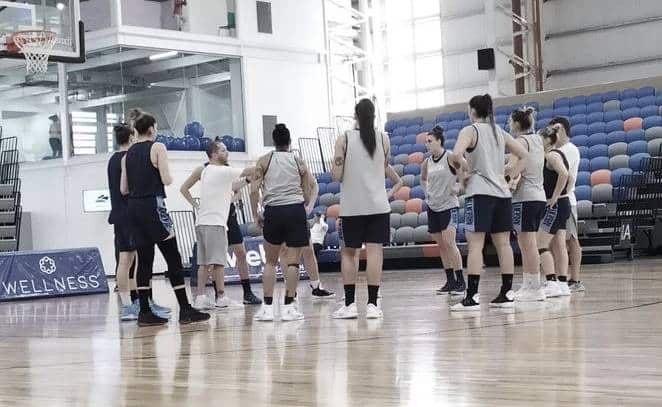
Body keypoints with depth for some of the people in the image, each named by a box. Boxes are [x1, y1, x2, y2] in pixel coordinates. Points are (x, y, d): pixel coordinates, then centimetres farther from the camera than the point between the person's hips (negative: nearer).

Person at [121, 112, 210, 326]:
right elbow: (166, 180, -12)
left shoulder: (127, 155, 13)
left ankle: (145, 312, 5)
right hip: (153, 205, -6)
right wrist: (170, 176, 10)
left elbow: (124, 189, 11)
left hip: (134, 208, 6)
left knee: (144, 260, 8)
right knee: (173, 258, -3)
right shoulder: (157, 148, -4)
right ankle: (185, 310, -5)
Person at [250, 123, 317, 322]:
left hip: (273, 211, 0)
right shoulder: (298, 161, 11)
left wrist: (256, 214, 9)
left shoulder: (265, 160, 9)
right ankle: (288, 306, 1)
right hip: (296, 209, 0)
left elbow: (254, 190, 0)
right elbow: (308, 194, 12)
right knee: (293, 261, 2)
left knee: (270, 261, 11)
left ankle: (267, 307, 6)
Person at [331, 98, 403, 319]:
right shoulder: (383, 138, 1)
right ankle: (372, 304, -5)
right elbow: (386, 170, 8)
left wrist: (335, 167, 15)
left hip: (351, 206, 0)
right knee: (374, 251, -1)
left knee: (348, 252, 10)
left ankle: (349, 304, 7)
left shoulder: (344, 139, -3)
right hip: (377, 204, 0)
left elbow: (337, 176, -5)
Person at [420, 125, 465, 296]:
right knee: (441, 245, 7)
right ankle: (450, 281, 14)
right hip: (433, 206, 7)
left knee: (449, 242, -14)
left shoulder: (450, 157, -10)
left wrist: (457, 188, -13)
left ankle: (460, 281, -8)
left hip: (448, 205, -6)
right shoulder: (427, 162, 9)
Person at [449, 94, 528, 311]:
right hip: (502, 192, 6)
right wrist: (511, 174, 15)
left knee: (475, 244, -8)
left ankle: (472, 297, -12)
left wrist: (463, 168, -3)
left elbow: (456, 155, -20)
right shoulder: (500, 132, 15)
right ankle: (506, 293, 12)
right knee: (503, 243, 8)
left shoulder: (470, 130, -4)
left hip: (480, 192, -6)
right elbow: (524, 155, 18)